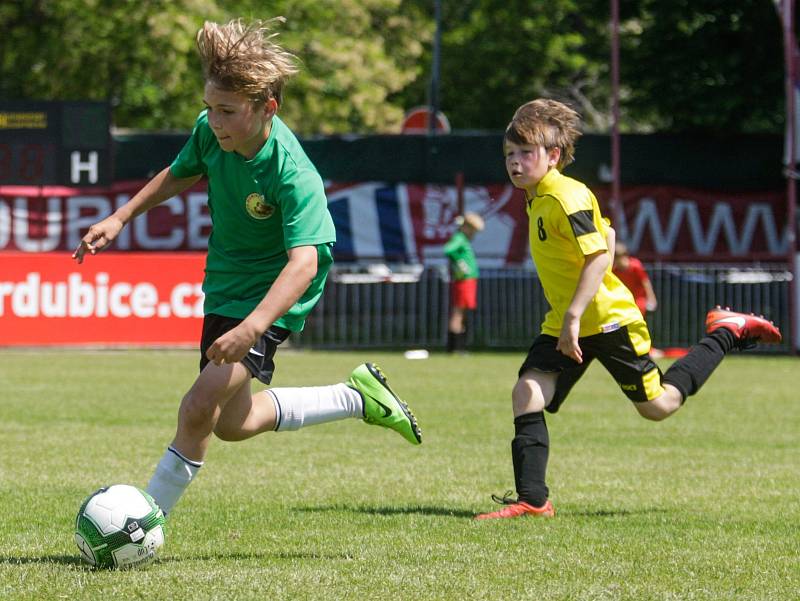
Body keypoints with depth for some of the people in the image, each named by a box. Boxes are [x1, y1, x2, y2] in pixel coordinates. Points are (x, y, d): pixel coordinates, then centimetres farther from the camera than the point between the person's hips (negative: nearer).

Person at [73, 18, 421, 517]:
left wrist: (250, 327, -54)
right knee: (233, 423, 18)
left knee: (200, 407, -22)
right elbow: (180, 175, 13)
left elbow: (303, 263, -41)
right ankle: (357, 397, 32)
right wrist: (120, 219, 7)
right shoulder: (210, 132, -11)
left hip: (271, 299, -8)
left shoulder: (293, 175, -31)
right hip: (225, 286, 8)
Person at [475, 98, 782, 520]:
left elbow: (599, 257, -29)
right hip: (564, 324, 9)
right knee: (526, 393, -11)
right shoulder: (537, 198, 10)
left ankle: (726, 333, 21)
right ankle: (532, 500, -12)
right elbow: (605, 231, 24)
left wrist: (573, 316, -34)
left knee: (657, 406, 4)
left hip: (607, 319, -9)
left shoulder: (566, 196, -20)